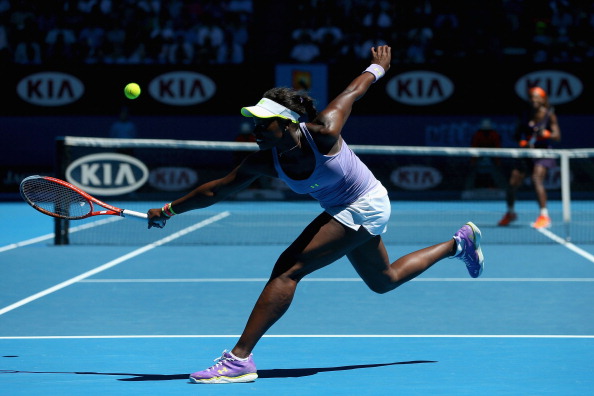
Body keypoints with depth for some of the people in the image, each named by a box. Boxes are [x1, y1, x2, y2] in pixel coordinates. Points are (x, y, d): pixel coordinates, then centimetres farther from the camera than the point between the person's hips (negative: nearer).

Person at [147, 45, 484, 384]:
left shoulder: (323, 134, -32)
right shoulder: (265, 162, -16)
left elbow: (353, 91, -15)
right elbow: (217, 189, -2)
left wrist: (379, 66, 5)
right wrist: (169, 210, -1)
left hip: (365, 206, -8)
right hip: (342, 211, 8)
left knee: (287, 269, -19)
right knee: (384, 281, 28)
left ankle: (240, 359, -22)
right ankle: (459, 243, 48)